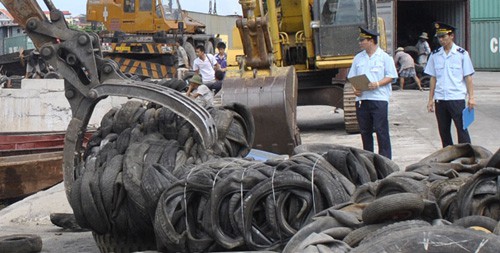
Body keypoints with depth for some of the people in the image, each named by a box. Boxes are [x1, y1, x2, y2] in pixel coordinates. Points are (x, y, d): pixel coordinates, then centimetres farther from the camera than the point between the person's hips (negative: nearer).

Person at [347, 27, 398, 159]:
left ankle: (385, 159, -1)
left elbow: (391, 76, -2)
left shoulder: (384, 57, 1)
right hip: (361, 99, 5)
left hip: (379, 98, -5)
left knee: (381, 130, -6)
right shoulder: (358, 58, 14)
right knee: (365, 130, 8)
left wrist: (377, 84, -17)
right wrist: (355, 89, -3)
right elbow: (352, 77, 16)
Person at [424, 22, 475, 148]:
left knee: (462, 129, -3)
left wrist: (471, 97, -5)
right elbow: (433, 78, 11)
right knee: (444, 131, 9)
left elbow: (468, 77, 0)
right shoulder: (435, 55, 8)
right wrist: (430, 99, 9)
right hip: (440, 99, 4)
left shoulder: (462, 54, -1)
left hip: (457, 98, -4)